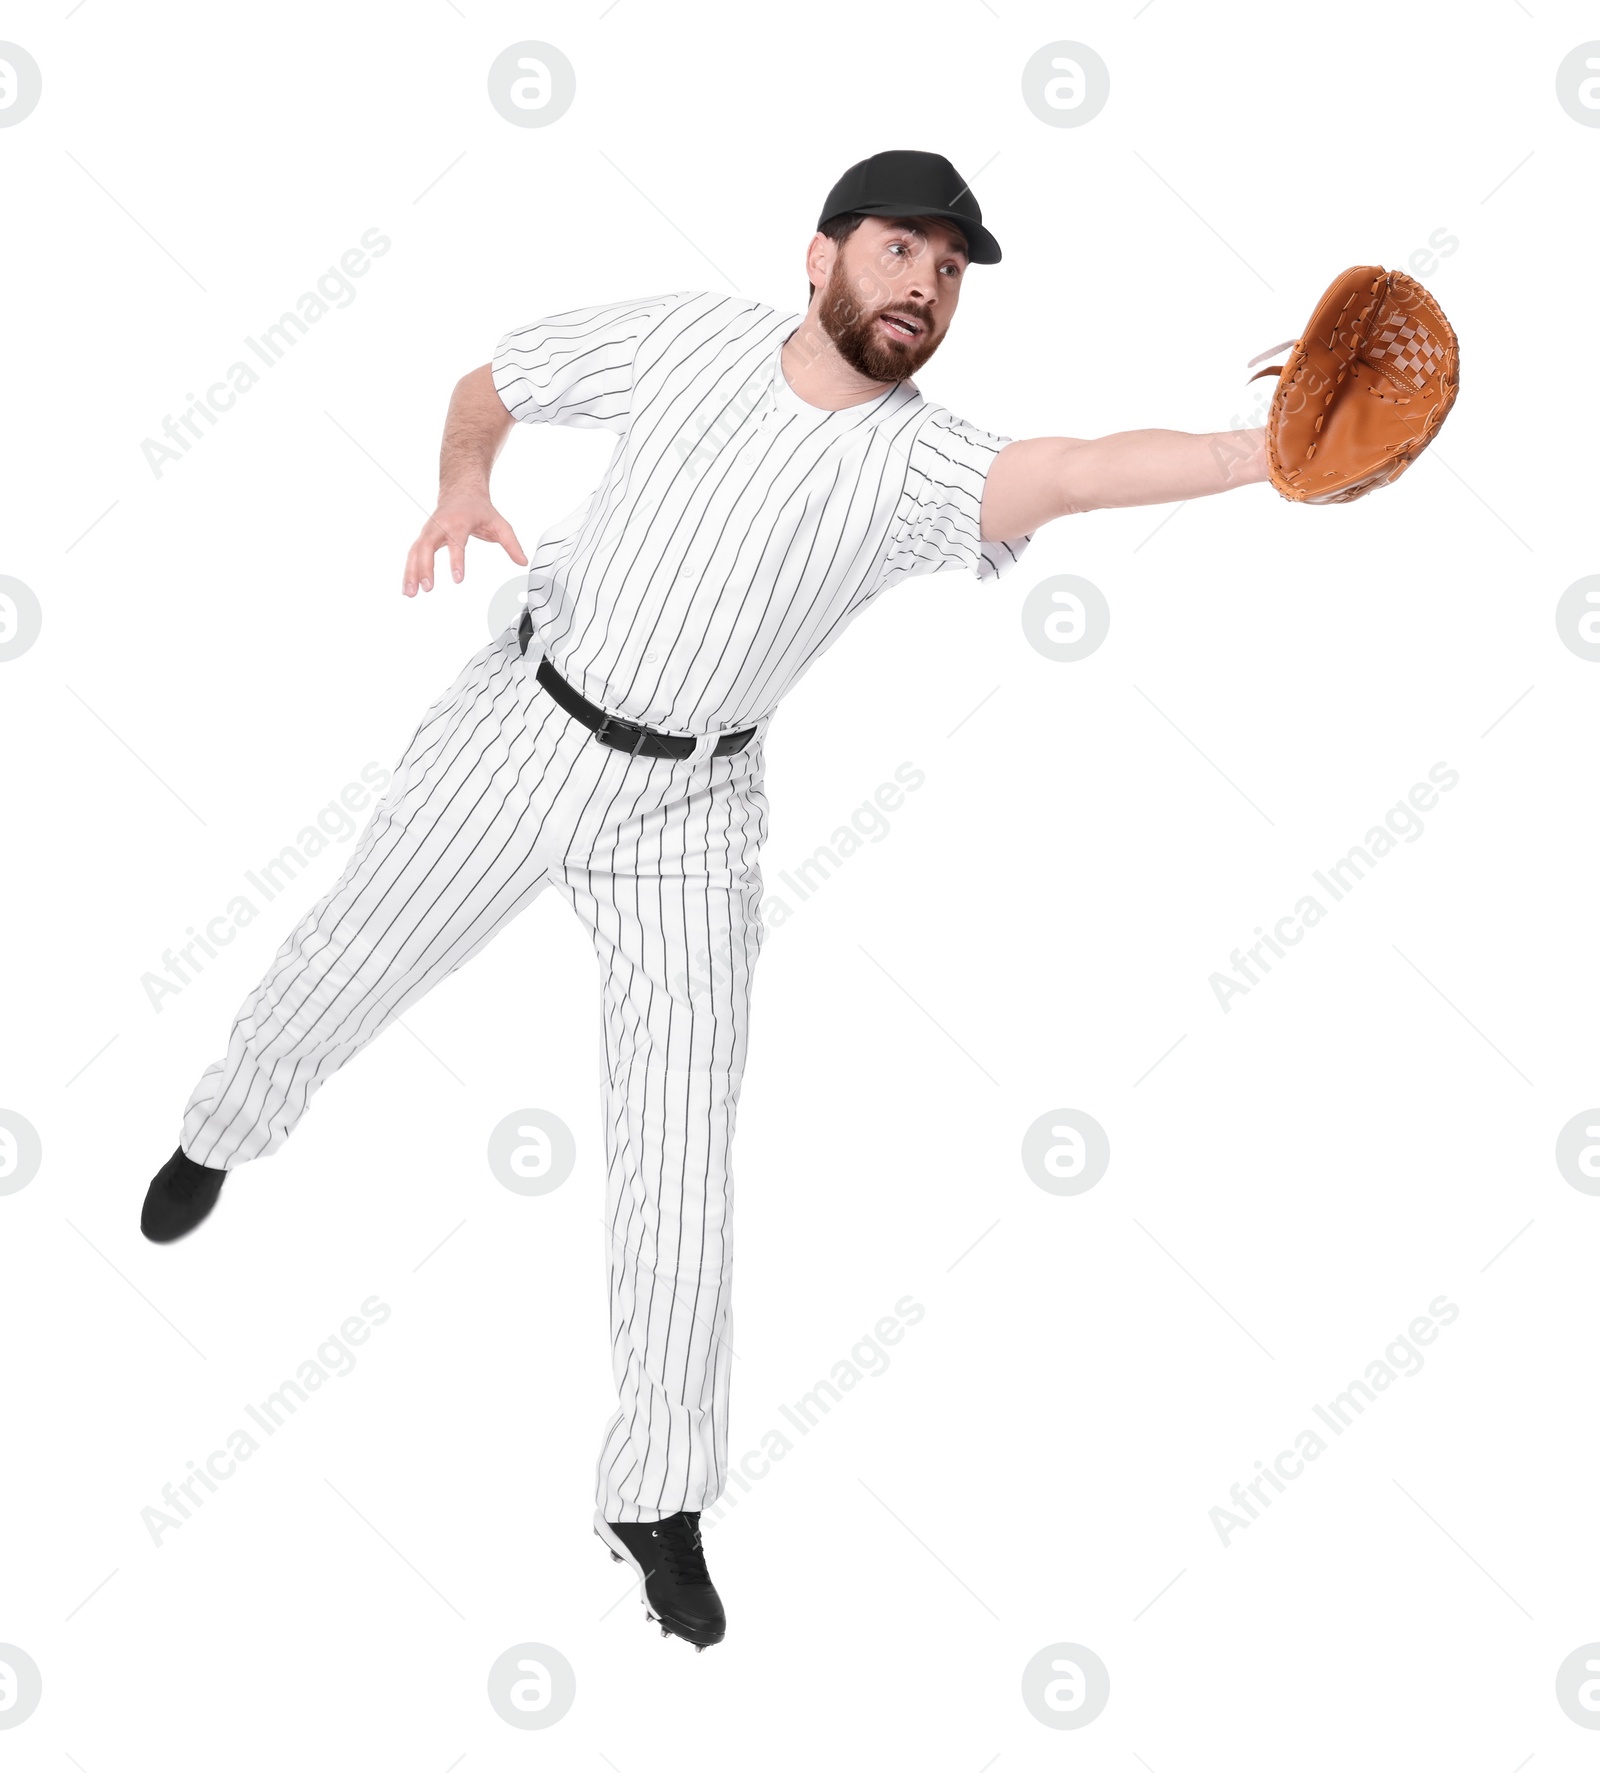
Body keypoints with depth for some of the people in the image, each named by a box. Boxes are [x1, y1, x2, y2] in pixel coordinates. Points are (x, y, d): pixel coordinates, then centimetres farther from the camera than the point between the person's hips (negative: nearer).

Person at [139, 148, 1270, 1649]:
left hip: (689, 808, -1)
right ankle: (226, 1129, 54)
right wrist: (463, 486, -14)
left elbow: (1068, 473, -37)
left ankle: (657, 1496, 10)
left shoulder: (914, 466, -16)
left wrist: (1273, 452, -53)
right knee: (339, 980, 17)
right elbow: (490, 381, 7)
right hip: (522, 728, 2)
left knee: (681, 1157, -6)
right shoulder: (685, 341, -8)